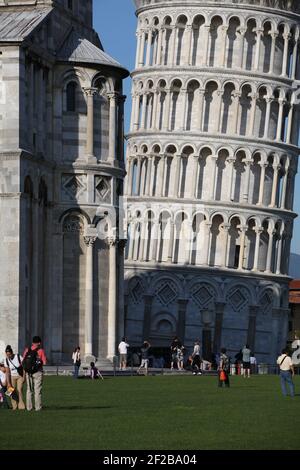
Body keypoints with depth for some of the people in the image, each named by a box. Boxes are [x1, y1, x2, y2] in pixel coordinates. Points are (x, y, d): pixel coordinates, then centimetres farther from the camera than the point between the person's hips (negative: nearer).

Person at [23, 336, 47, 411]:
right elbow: (44, 362, -11)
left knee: (29, 390, 12)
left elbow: (23, 361, 3)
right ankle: (38, 407, 1)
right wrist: (39, 362, 8)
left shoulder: (27, 350, 2)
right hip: (37, 372, -4)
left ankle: (28, 407, 12)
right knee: (37, 390, 2)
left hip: (28, 372, 4)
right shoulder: (40, 351, -9)